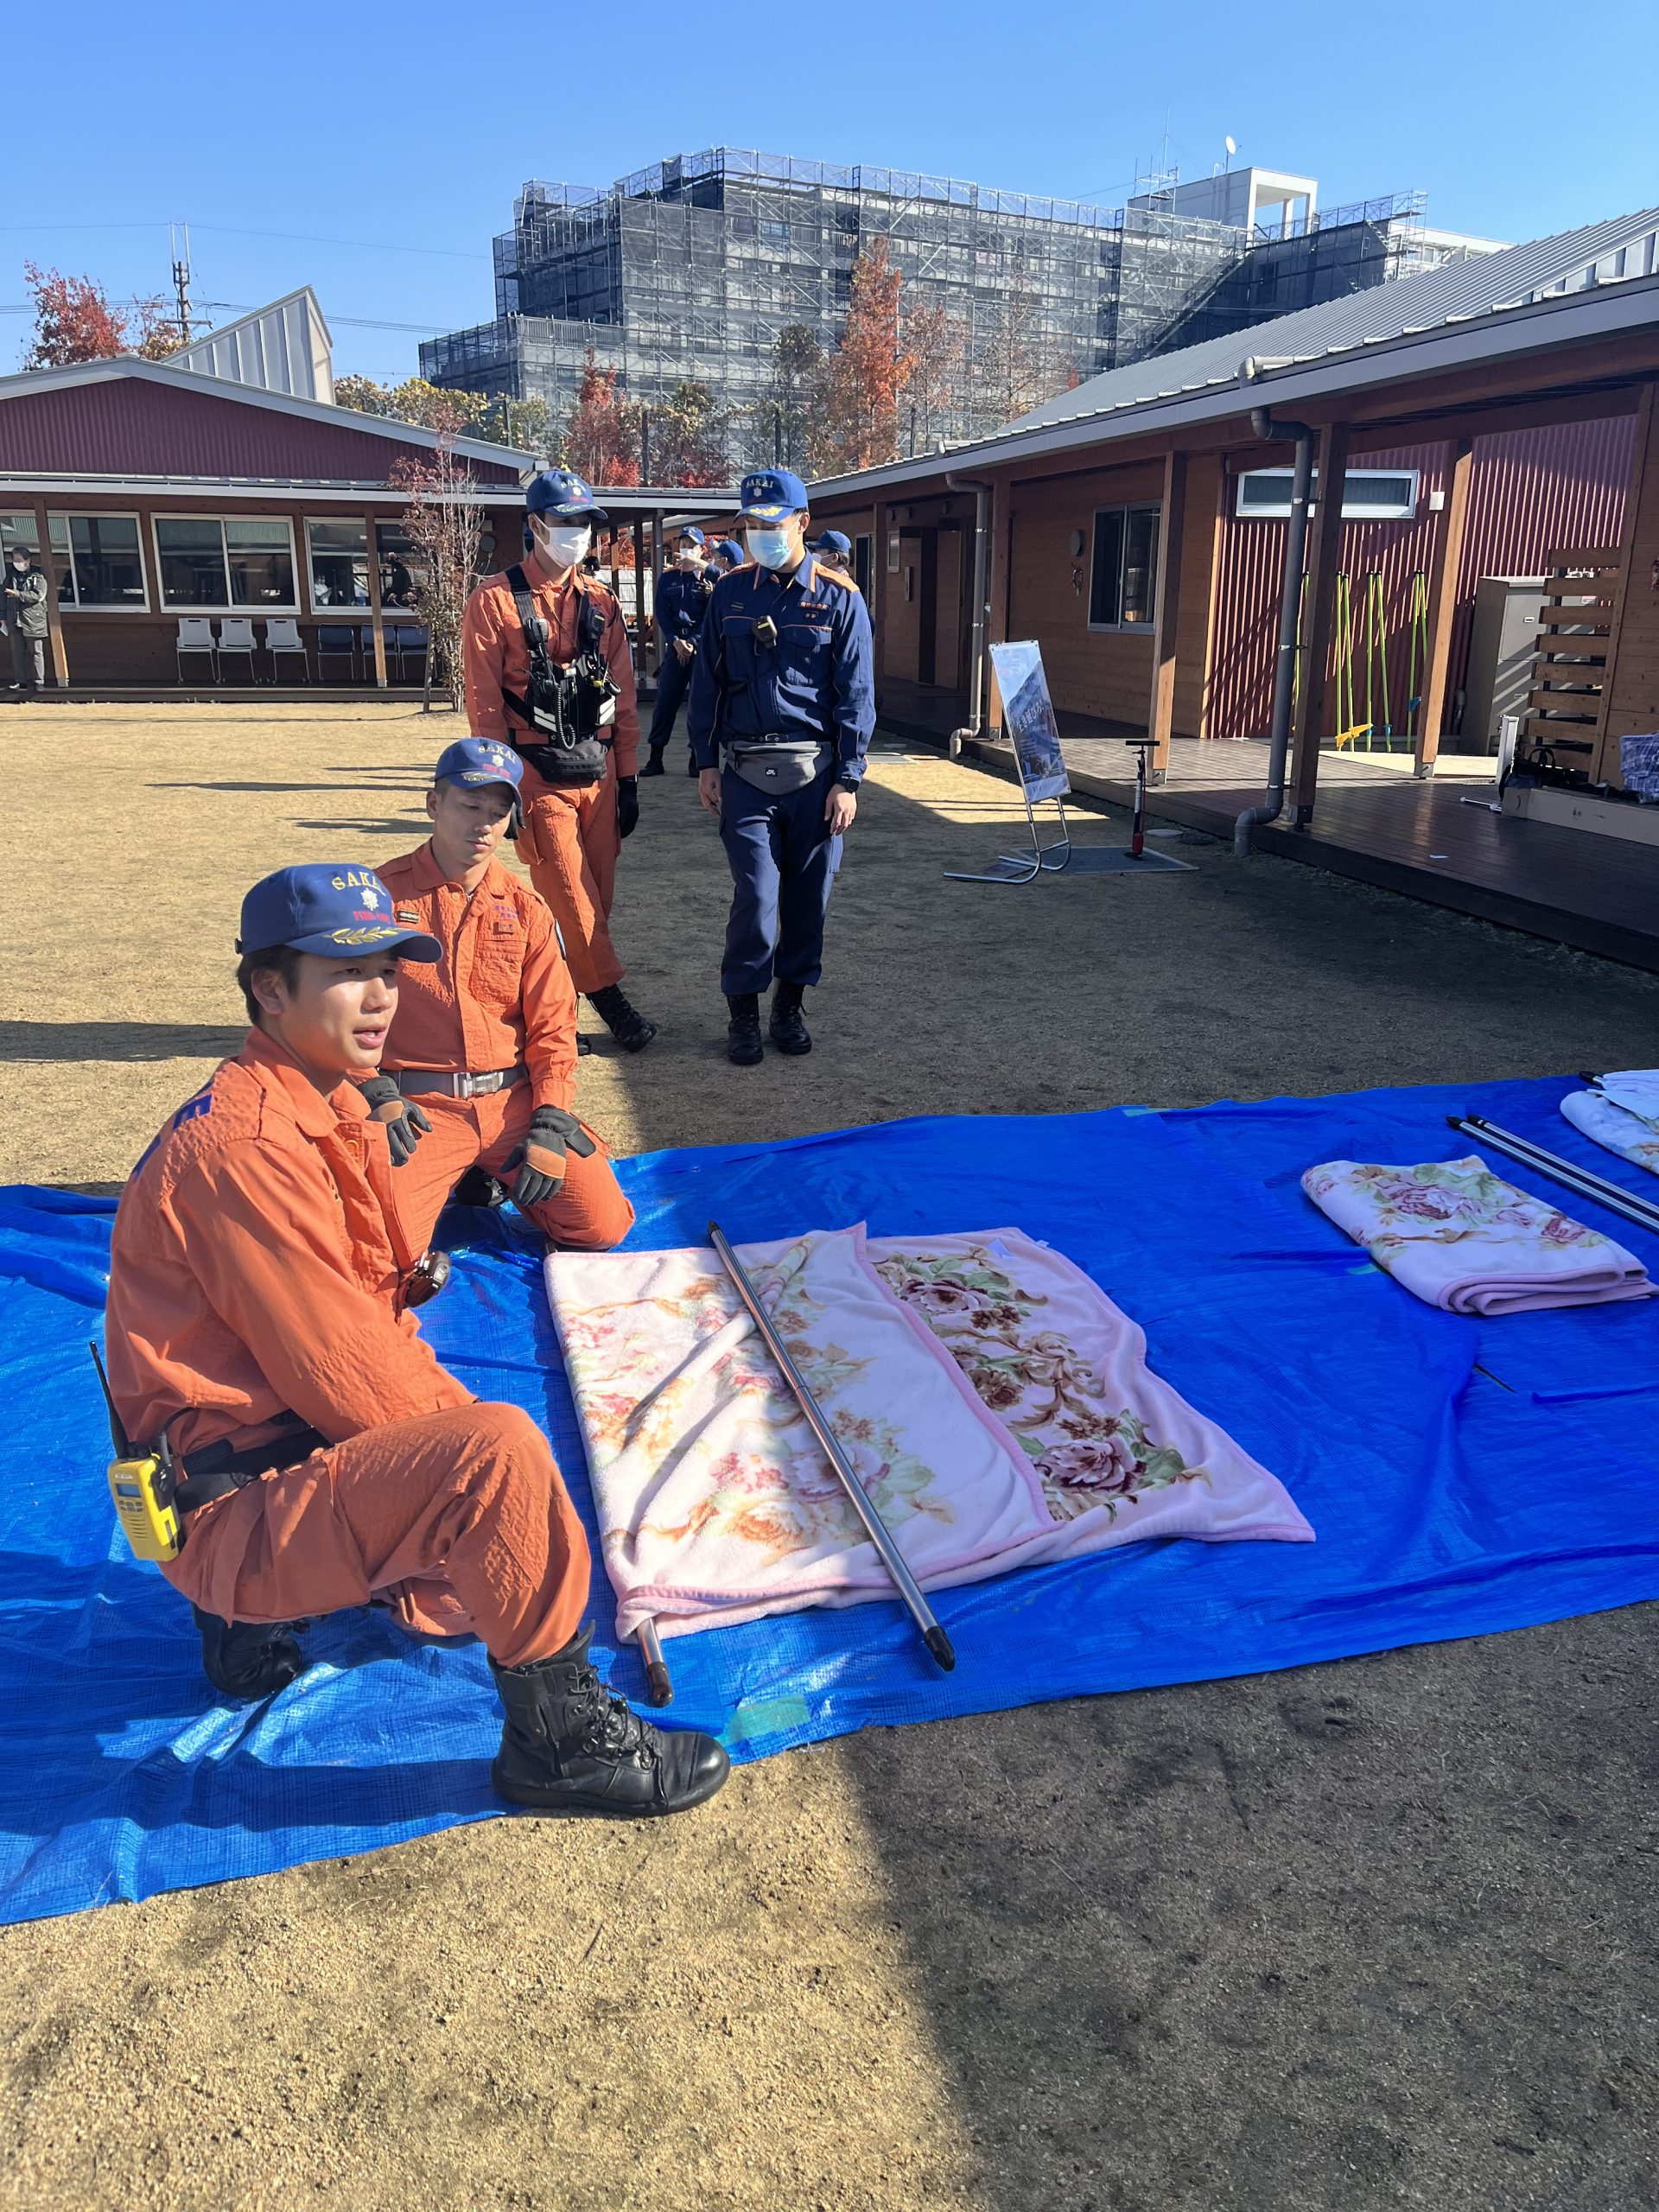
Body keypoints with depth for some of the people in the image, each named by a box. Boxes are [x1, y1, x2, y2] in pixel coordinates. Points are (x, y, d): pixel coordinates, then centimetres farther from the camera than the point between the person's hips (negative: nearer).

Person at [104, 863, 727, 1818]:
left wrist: (462, 1416, 0)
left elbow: (381, 1320, 11)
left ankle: (258, 1614, 23)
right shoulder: (243, 1146, -24)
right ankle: (560, 1739, -10)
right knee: (499, 1455, -30)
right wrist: (471, 1430, -9)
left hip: (306, 1442, 10)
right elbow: (346, 1374, -23)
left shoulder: (328, 1109, 8)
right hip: (234, 1506, -10)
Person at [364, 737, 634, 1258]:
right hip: (417, 1107, -2)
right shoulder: (383, 893, 1)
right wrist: (377, 1096, -13)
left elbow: (552, 1028, 5)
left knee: (602, 1225, -11)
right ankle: (448, 1176, 12)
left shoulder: (525, 909, 8)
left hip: (514, 1098, 3)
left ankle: (496, 1179, 17)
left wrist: (550, 1126, -7)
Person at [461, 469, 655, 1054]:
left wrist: (628, 780, 8)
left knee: (598, 896, 7)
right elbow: (484, 701, -6)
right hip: (538, 774, -5)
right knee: (568, 896, -6)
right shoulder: (495, 600, -3)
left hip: (599, 770, 5)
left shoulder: (600, 602, 11)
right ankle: (609, 999, 5)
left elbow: (623, 697, 11)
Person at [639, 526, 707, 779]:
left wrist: (692, 643, -10)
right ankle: (655, 759, 0)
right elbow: (662, 614, 7)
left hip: (701, 647, -2)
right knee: (665, 701, -2)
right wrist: (675, 641, -7)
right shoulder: (667, 578, 12)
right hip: (675, 646, 2)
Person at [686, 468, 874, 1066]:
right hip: (745, 770, 0)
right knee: (757, 894, -7)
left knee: (808, 894, 6)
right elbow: (706, 681, 11)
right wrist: (706, 763, 5)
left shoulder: (839, 598, 0)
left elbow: (856, 696, -1)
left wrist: (847, 780, -6)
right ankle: (743, 1010, 8)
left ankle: (790, 1004, 22)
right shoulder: (730, 592, 7)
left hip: (814, 771, 0)